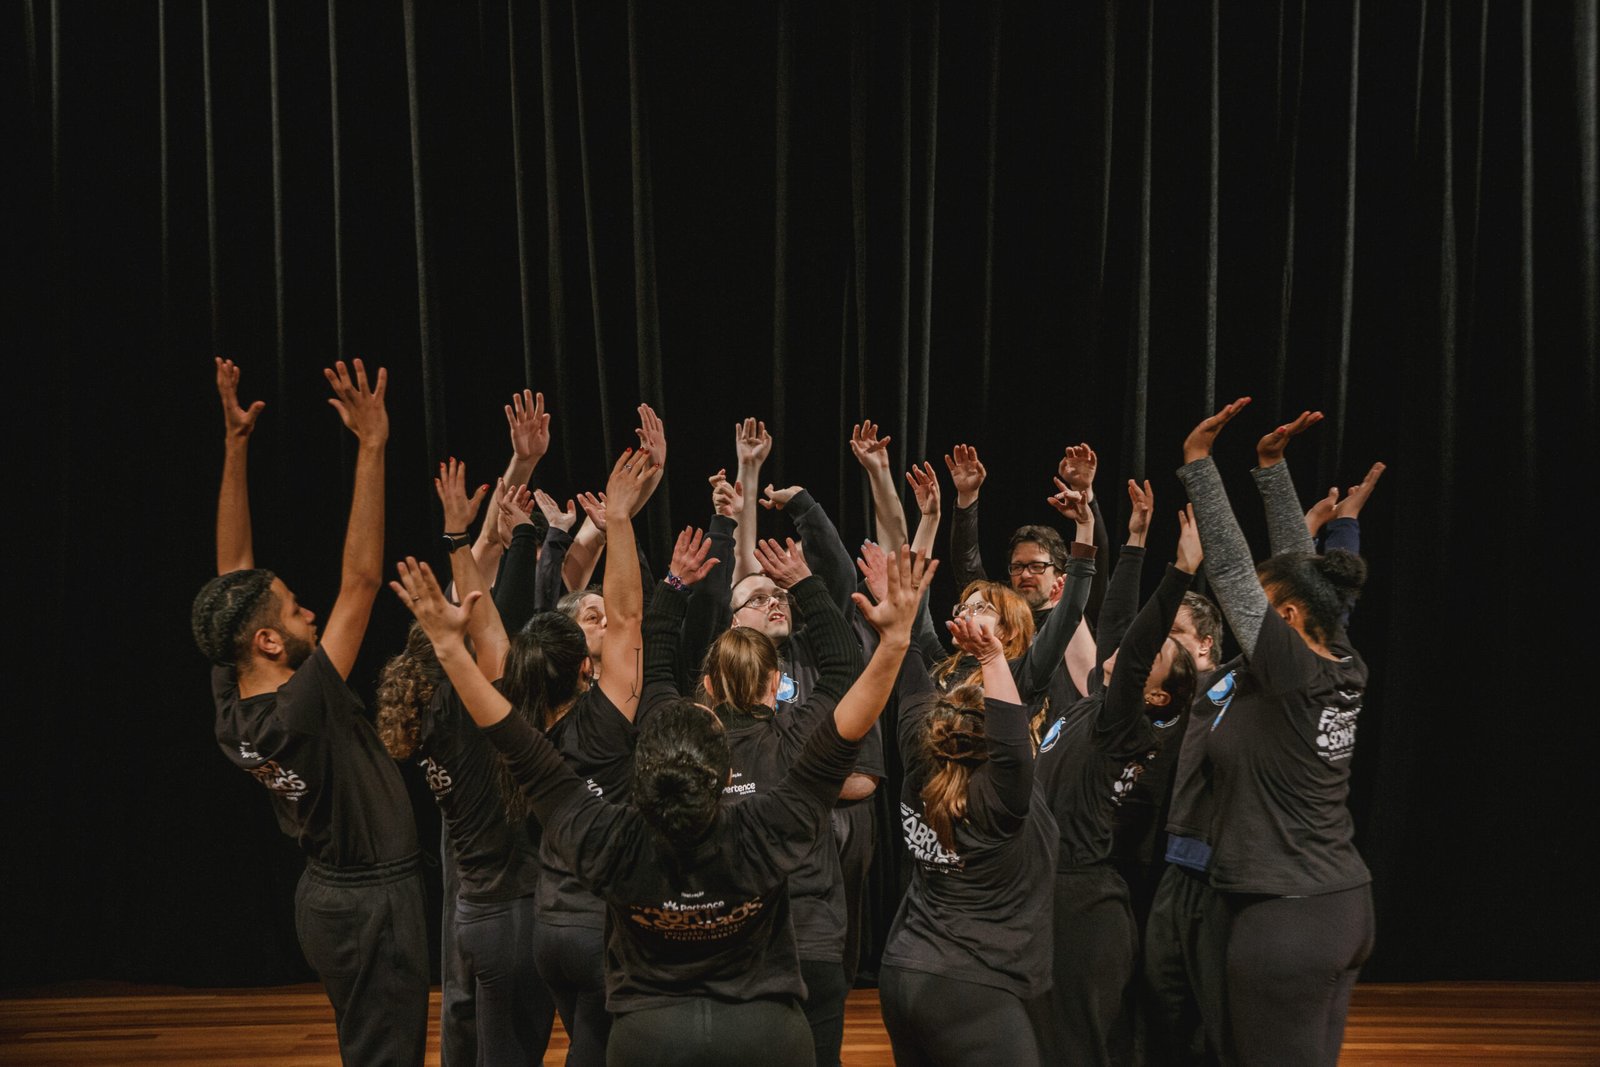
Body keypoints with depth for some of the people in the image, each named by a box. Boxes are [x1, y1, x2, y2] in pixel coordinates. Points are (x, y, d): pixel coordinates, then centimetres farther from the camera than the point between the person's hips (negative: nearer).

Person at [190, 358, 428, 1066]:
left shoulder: (231, 704, -5)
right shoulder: (299, 710, -26)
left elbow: (233, 567, -1)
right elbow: (361, 581, -29)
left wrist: (235, 446, -3)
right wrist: (371, 448, -28)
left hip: (328, 895, 9)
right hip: (371, 901, -9)